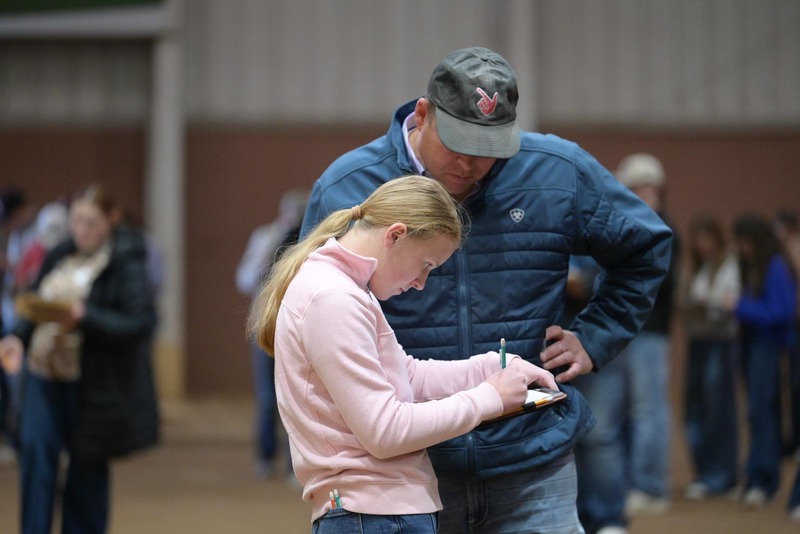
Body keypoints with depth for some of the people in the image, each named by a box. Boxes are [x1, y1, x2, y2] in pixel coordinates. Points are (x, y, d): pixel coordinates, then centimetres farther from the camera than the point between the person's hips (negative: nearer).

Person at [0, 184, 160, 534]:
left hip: (92, 383, -4)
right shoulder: (59, 256, 9)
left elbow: (140, 323, -14)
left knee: (87, 466, 5)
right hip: (45, 373, 4)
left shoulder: (126, 264, -8)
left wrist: (85, 316, -24)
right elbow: (36, 306, 17)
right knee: (35, 450, -9)